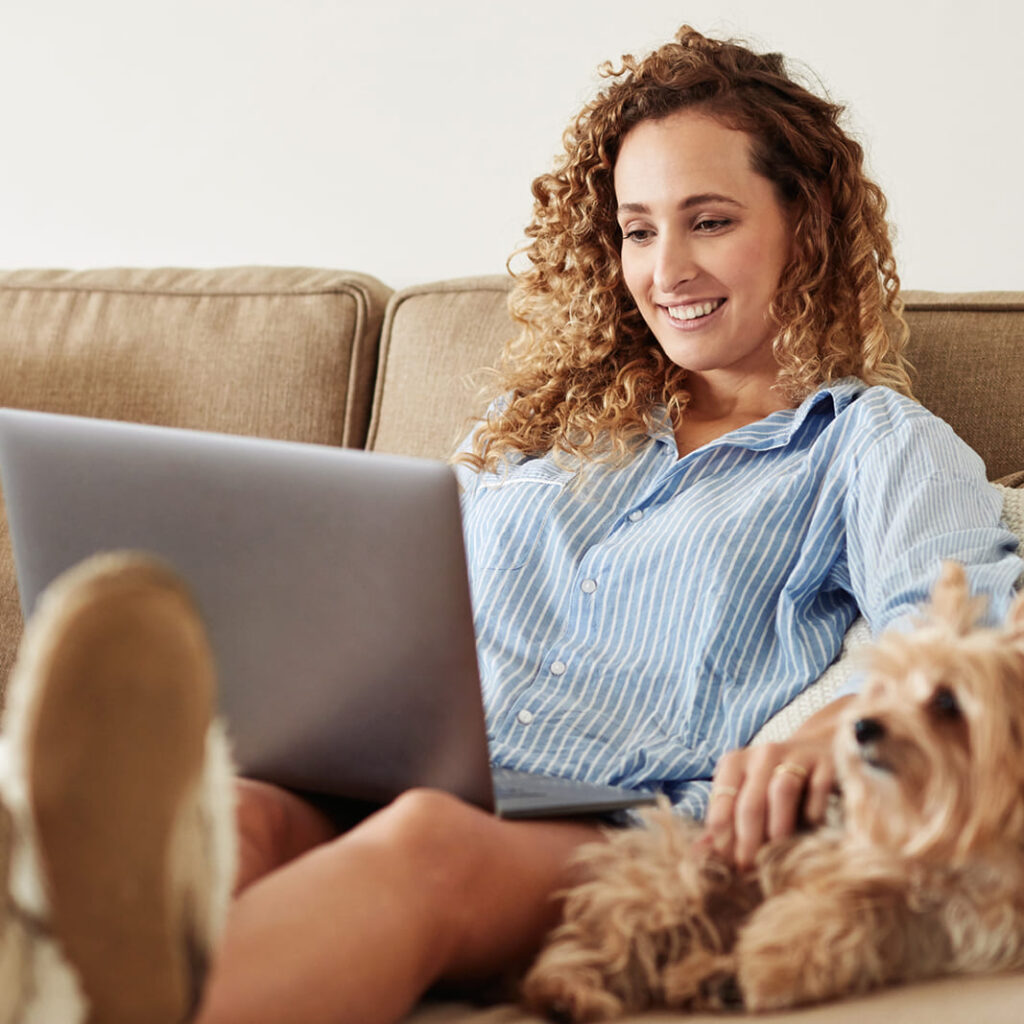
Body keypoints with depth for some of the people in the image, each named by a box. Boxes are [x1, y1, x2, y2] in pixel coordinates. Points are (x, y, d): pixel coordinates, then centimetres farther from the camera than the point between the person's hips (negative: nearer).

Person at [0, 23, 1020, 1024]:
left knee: (426, 841, -41)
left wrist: (833, 732, -30)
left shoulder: (876, 443, 15)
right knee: (224, 813, -33)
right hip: (378, 787, 5)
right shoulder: (543, 414, 31)